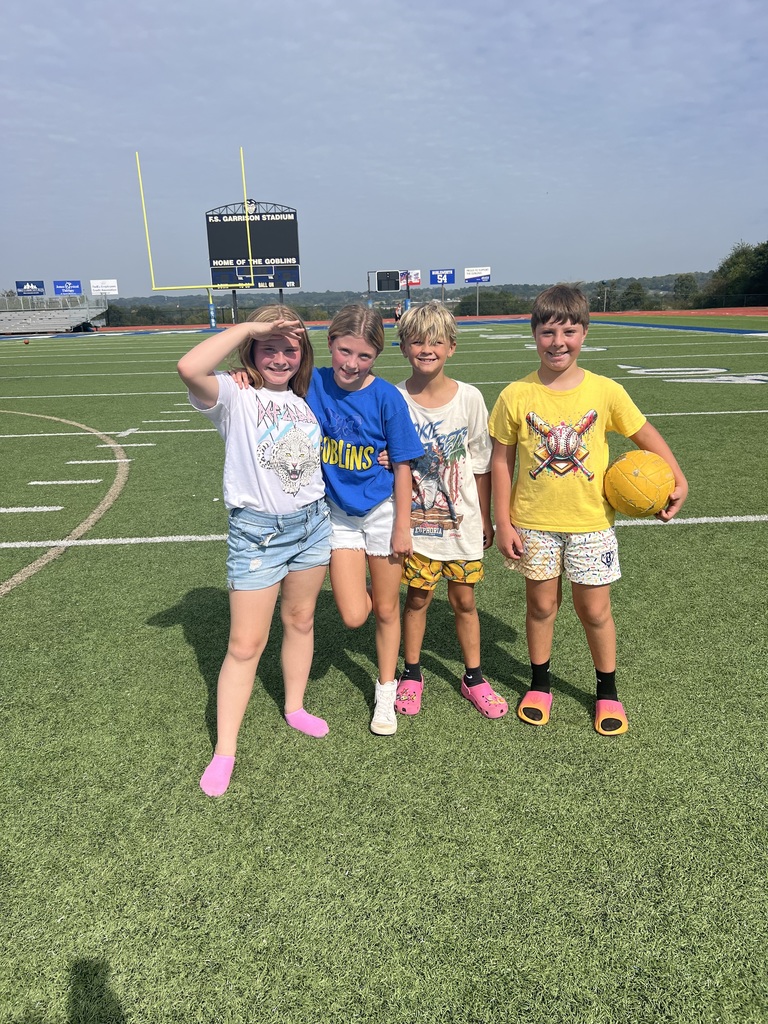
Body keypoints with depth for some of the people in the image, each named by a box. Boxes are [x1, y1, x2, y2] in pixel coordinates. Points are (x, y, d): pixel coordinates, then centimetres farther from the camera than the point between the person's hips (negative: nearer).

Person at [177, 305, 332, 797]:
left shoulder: (306, 400, 7)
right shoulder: (235, 397, -11)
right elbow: (190, 368, -33)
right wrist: (249, 327, -25)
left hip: (312, 521, 6)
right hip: (256, 532, -5)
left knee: (300, 619, 18)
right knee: (245, 645, 0)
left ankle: (295, 706, 40)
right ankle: (224, 752, 14)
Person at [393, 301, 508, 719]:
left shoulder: (469, 398, -5)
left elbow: (480, 464, 2)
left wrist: (486, 518, 6)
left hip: (462, 520, 1)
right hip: (415, 522, -1)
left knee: (464, 600, 11)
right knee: (417, 598, 11)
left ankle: (473, 677, 30)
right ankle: (411, 675, 31)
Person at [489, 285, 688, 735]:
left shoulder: (605, 391, -7)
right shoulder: (516, 396, -8)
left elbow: (645, 433, 7)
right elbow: (502, 461, -2)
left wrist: (678, 479, -4)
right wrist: (503, 522, -4)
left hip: (591, 523, 0)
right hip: (533, 523, 0)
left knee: (595, 609, 9)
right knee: (541, 604, 14)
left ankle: (608, 692, 31)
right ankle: (540, 683, 35)